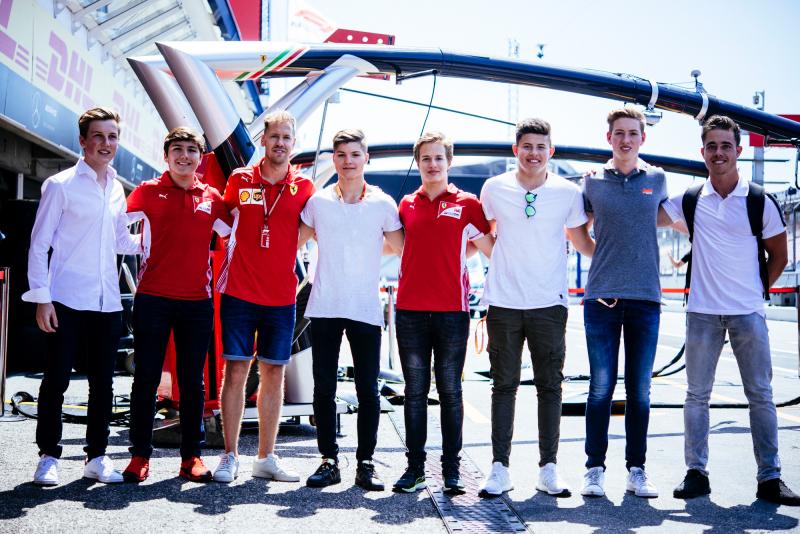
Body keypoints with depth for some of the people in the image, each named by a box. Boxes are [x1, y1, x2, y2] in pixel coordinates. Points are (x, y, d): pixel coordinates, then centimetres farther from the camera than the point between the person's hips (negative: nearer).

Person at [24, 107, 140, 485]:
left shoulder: (117, 190, 13)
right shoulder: (60, 185, -3)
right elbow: (39, 244, -4)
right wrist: (41, 297, -10)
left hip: (107, 302, 5)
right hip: (66, 300, -5)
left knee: (103, 382, 8)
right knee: (56, 380, 0)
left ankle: (97, 456, 18)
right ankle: (48, 456, 12)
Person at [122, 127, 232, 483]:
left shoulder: (211, 198, 9)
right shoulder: (149, 191, 3)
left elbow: (234, 233, 17)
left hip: (197, 300, 2)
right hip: (152, 297, -2)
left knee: (193, 382, 6)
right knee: (146, 378, 2)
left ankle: (191, 456, 13)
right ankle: (140, 455, 11)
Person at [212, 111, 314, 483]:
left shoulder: (303, 188, 3)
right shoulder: (240, 180, 2)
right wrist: (232, 257, 10)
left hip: (282, 296, 1)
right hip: (239, 293, -1)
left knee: (274, 372, 7)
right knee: (236, 369, -1)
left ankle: (266, 458, 16)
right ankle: (230, 456, 9)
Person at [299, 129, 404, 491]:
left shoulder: (383, 204, 2)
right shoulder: (317, 201, 5)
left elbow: (403, 250, 11)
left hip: (366, 309, -1)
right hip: (324, 308, 1)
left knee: (368, 391, 2)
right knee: (324, 388, 4)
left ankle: (366, 464, 11)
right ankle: (329, 461, 14)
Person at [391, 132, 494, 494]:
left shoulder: (467, 204, 4)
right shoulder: (406, 205, 11)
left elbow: (492, 249, 8)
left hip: (452, 311, -2)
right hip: (410, 311, 2)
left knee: (450, 392, 4)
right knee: (415, 392, 6)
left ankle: (451, 469, 12)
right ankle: (415, 468, 13)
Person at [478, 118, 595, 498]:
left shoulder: (568, 192, 2)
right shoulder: (494, 188, 3)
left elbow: (581, 240, 14)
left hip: (549, 303, 0)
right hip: (504, 302, 0)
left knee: (550, 387, 4)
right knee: (504, 385, 5)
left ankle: (548, 468, 13)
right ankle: (499, 467, 10)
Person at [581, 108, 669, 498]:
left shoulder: (656, 180, 9)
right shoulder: (593, 182, 5)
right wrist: (605, 253, 9)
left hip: (645, 297, 1)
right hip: (601, 297, -1)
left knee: (640, 390, 5)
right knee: (601, 388, -1)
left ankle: (636, 470, 15)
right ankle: (594, 469, 9)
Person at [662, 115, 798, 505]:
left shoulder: (760, 202, 0)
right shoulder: (690, 200, 3)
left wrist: (758, 290, 5)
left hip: (748, 313, -1)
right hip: (702, 312, 1)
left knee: (760, 395, 3)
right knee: (697, 395, 5)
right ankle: (696, 473, 13)